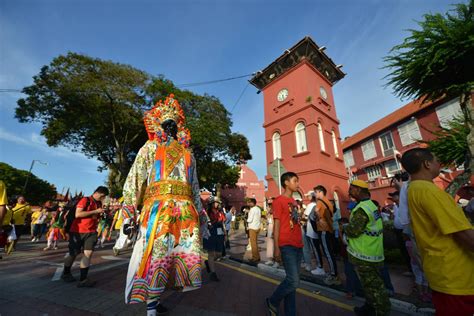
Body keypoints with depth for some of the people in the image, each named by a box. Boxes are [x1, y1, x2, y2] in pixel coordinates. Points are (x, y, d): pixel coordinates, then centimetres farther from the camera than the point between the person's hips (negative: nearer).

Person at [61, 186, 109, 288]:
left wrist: (102, 214, 1)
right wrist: (95, 211, -22)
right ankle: (66, 273, 38)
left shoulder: (99, 204, 10)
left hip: (91, 232, 5)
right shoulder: (85, 200, -11)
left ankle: (83, 279, -2)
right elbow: (78, 214, -22)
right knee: (74, 253, 12)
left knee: (89, 253, -7)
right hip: (77, 231, -4)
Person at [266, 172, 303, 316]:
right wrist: (276, 247, -13)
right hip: (287, 246, -8)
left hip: (298, 246, 8)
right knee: (293, 281, -8)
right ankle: (272, 302, 16)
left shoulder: (293, 201, 15)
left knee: (292, 281, 13)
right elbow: (276, 225, -11)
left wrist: (301, 243, 14)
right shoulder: (279, 200, -9)